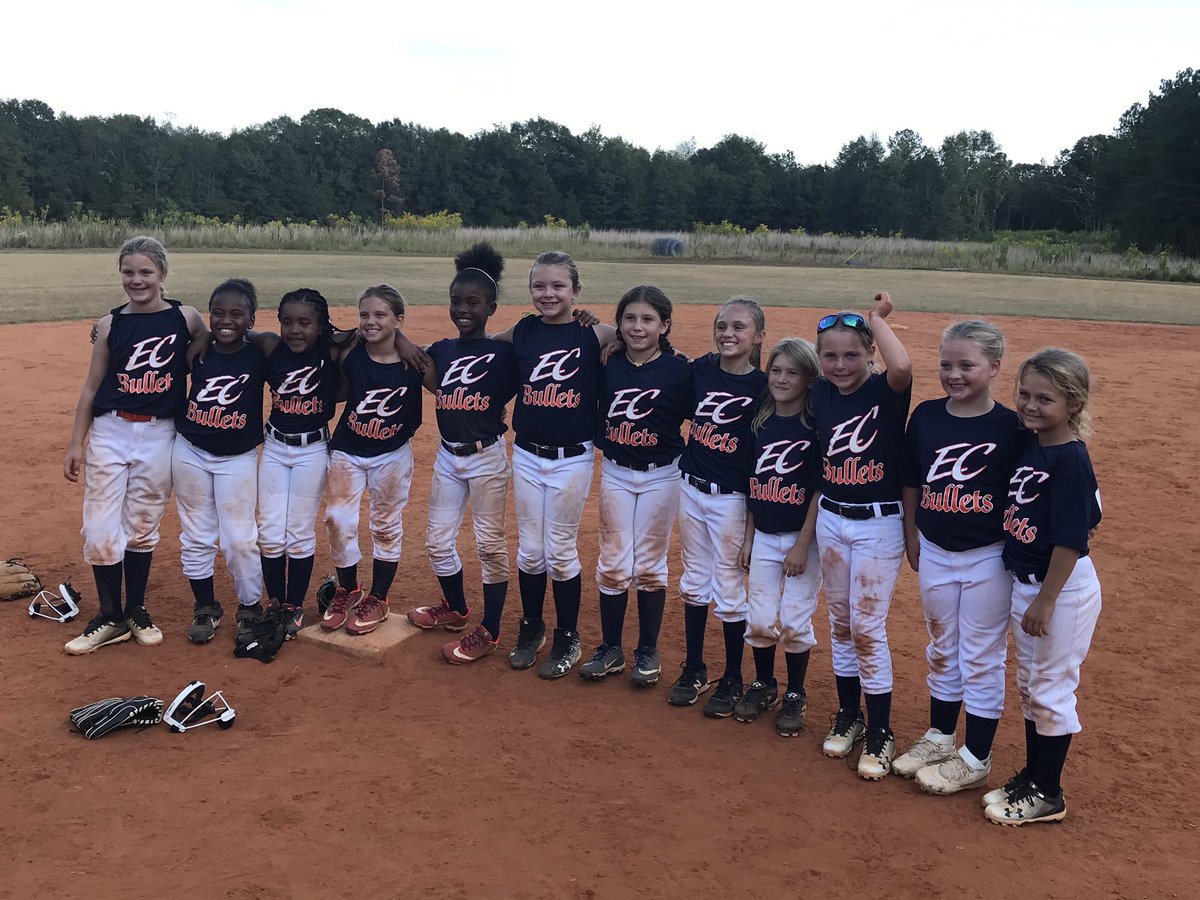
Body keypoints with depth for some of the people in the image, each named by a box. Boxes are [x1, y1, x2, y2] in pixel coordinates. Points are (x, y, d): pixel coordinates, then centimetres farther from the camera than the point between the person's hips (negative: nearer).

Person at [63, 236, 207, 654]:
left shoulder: (185, 318, -2)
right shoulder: (110, 325, 1)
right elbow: (91, 387, 6)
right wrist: (75, 444, 5)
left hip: (159, 436, 0)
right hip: (110, 432, 1)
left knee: (142, 528, 10)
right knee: (101, 530, 0)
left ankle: (136, 611, 27)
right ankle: (110, 618, 16)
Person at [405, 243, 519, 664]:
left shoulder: (503, 352, -8)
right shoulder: (441, 350, 8)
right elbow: (433, 383, -2)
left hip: (487, 456, -5)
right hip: (447, 456, 6)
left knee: (490, 543, 3)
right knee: (437, 540, 12)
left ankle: (489, 631, 15)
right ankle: (456, 609, 36)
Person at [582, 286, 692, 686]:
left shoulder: (679, 370, -11)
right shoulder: (609, 366, -2)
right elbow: (597, 412, 10)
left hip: (660, 477, -3)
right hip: (615, 473, 3)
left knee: (649, 565, 7)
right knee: (612, 563, 8)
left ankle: (648, 651, 22)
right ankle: (611, 648, 21)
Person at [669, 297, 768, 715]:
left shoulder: (763, 386, -12)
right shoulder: (700, 370, 0)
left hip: (732, 498, -5)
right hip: (691, 488, 5)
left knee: (729, 587, 5)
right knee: (694, 580, 15)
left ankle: (732, 680, 21)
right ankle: (694, 669, 30)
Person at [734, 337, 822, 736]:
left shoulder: (816, 426, -11)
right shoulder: (761, 422, 4)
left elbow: (820, 489, -12)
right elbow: (753, 484, 10)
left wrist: (802, 545, -14)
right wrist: (748, 537, 9)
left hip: (801, 538, -4)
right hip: (764, 536, 4)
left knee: (794, 622, 1)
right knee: (758, 620, 7)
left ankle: (795, 695, 21)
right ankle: (763, 685, 29)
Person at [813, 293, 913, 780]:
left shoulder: (886, 391, -13)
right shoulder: (820, 394, 0)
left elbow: (902, 366, -36)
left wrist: (876, 317, -24)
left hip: (879, 525, -5)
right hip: (830, 520, 5)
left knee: (867, 628, -1)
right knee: (840, 623, 15)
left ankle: (880, 732, 14)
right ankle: (848, 714, 31)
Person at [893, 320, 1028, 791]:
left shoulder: (1009, 426, -14)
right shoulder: (926, 416, -2)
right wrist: (911, 537, 10)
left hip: (987, 558, -4)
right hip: (934, 552, 4)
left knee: (982, 658, 7)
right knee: (941, 651, 19)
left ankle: (976, 758, 21)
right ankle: (939, 738, 35)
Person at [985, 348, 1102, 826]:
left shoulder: (1071, 460, -20)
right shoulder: (1028, 447, 4)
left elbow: (1070, 539, -22)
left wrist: (1045, 600, -20)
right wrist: (1029, 592, 14)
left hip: (1064, 588, -9)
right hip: (1026, 582, 9)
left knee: (1051, 688, 4)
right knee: (1028, 684, 19)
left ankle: (1048, 794, 20)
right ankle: (1031, 776, 35)